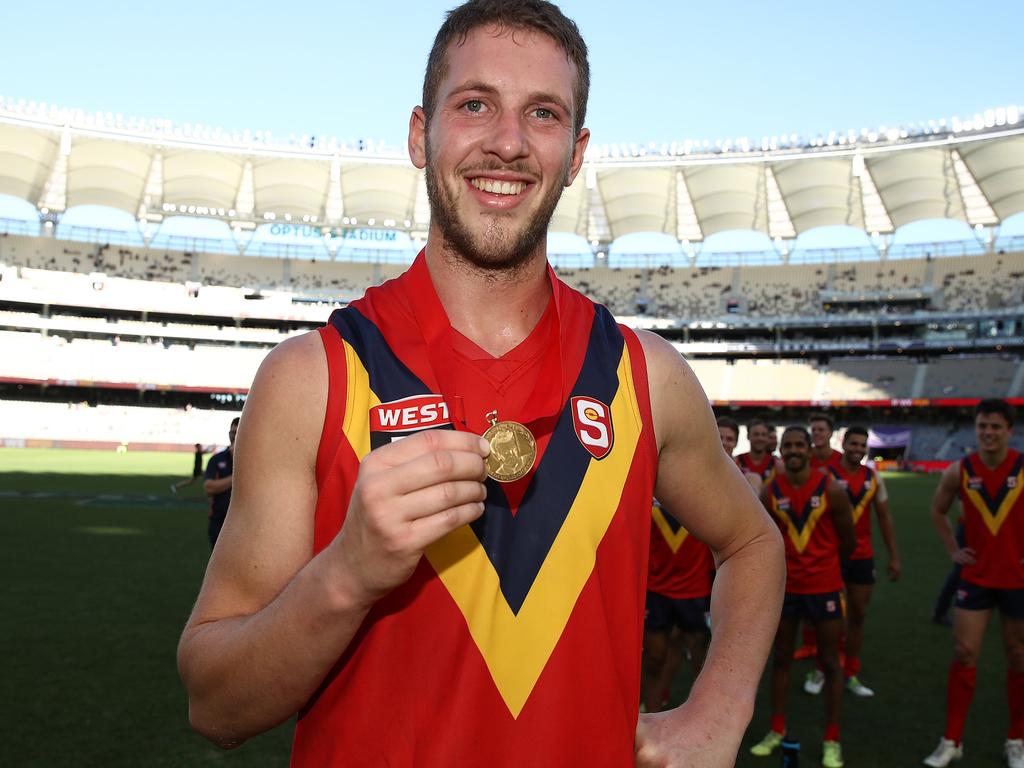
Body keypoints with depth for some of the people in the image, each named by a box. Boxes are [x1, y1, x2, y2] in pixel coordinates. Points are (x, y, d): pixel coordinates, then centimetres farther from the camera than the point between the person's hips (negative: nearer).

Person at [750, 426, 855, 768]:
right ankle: (777, 730, 26)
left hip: (824, 586, -2)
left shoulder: (830, 489, -12)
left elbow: (848, 539, -1)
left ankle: (831, 740, 17)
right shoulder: (770, 492, -7)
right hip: (785, 586, 2)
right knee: (780, 659, 12)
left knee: (830, 662, 6)